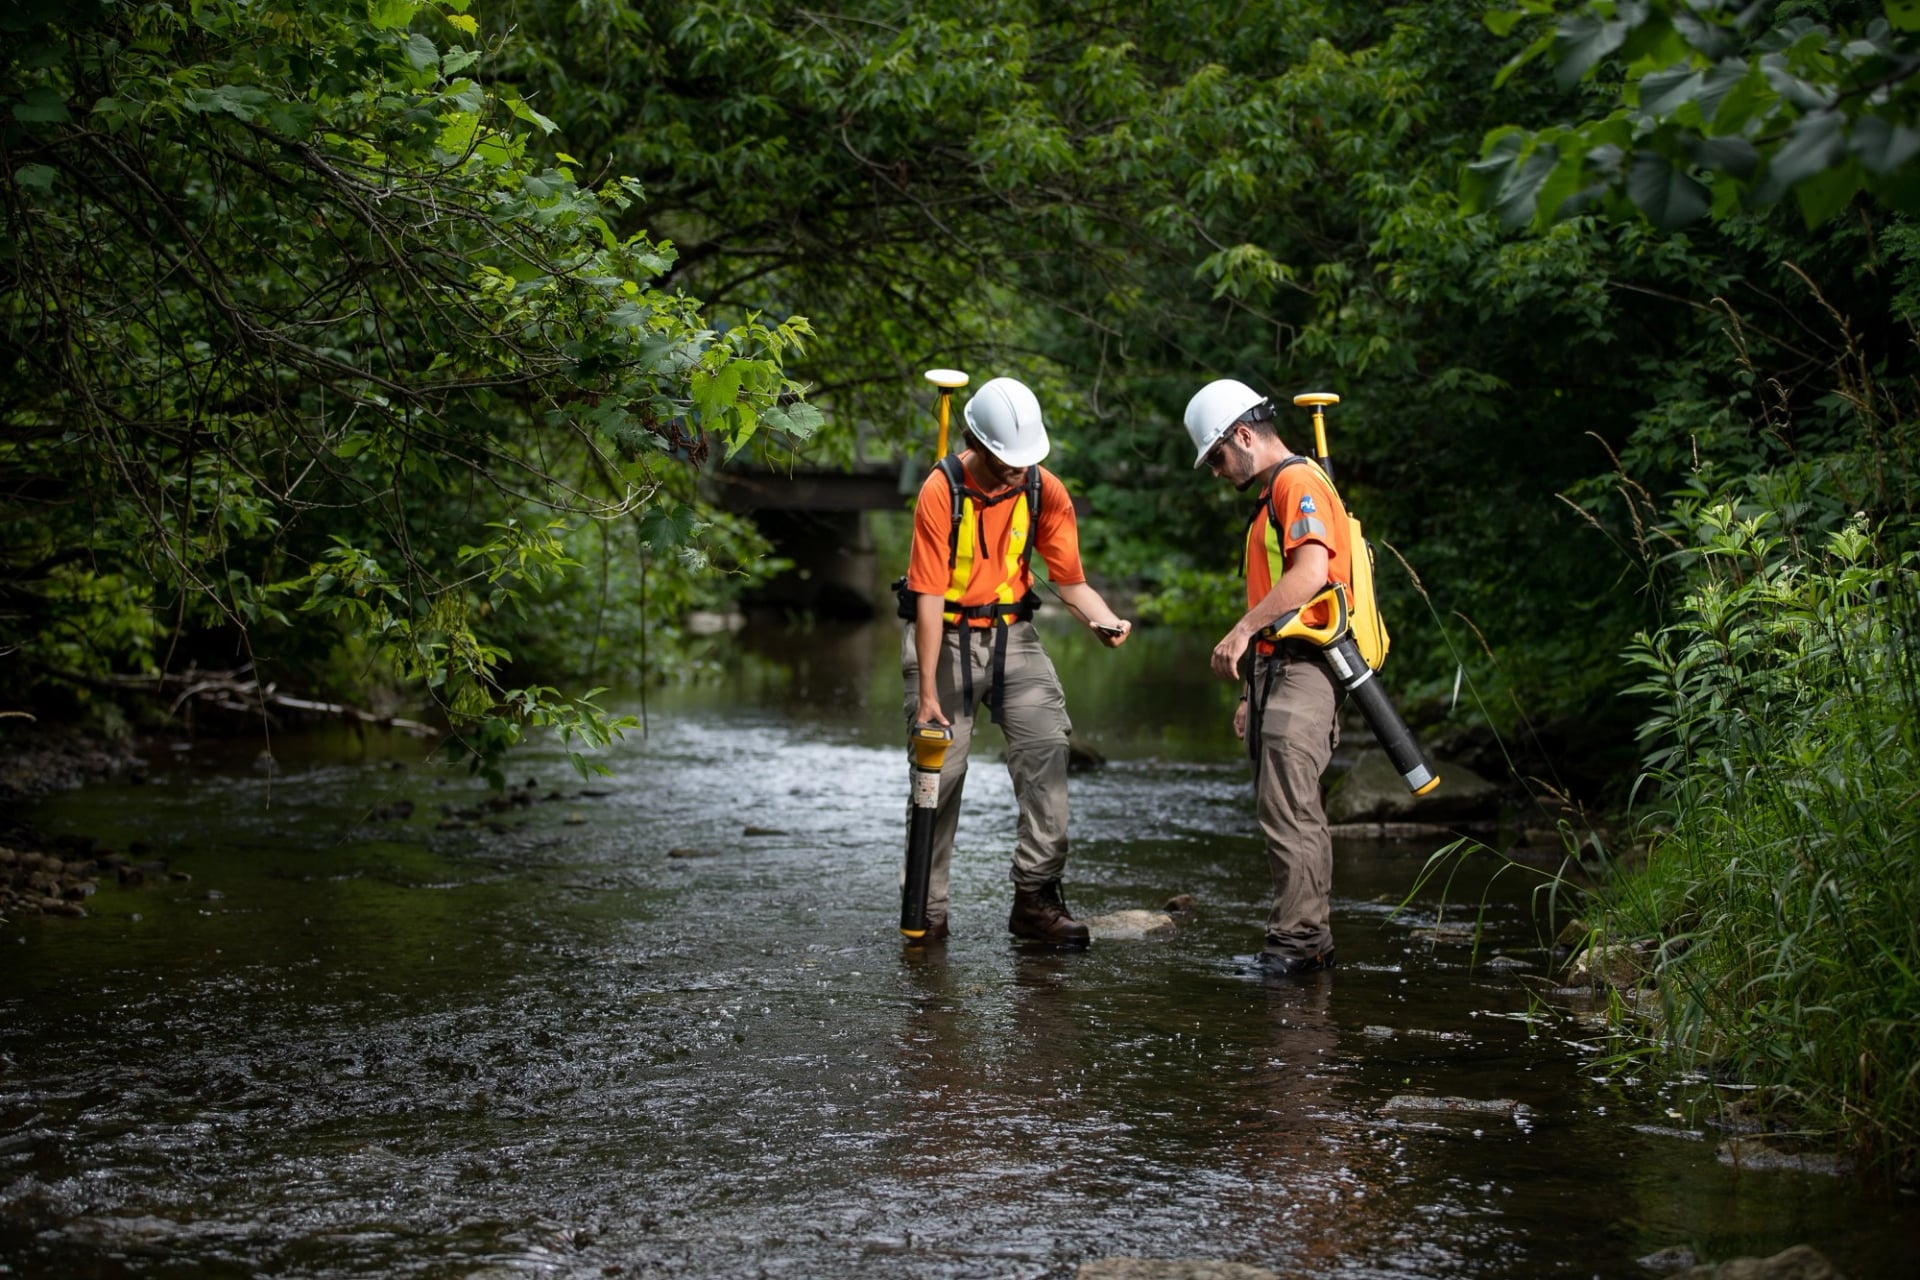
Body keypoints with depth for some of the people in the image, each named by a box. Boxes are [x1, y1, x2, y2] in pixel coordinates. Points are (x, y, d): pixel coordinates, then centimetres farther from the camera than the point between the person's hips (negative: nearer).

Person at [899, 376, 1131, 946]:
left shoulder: (1045, 491, -8)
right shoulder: (942, 492, -19)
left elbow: (1070, 581, -3)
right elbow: (929, 598, -18)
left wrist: (1104, 619, -26)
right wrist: (927, 693, -19)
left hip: (1012, 635, 3)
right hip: (945, 636, -3)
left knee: (1046, 745, -14)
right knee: (940, 769, -4)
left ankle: (1036, 896, -10)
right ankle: (927, 911, 8)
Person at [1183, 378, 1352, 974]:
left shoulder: (1299, 482, -8)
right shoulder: (1272, 496, 25)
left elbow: (1311, 571, -24)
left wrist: (1242, 631, -23)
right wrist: (1254, 693, 22)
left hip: (1303, 672, -11)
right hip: (1280, 673, 11)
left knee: (1287, 813, -13)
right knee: (1292, 813, 11)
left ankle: (1296, 943, -11)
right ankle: (1309, 942, 15)